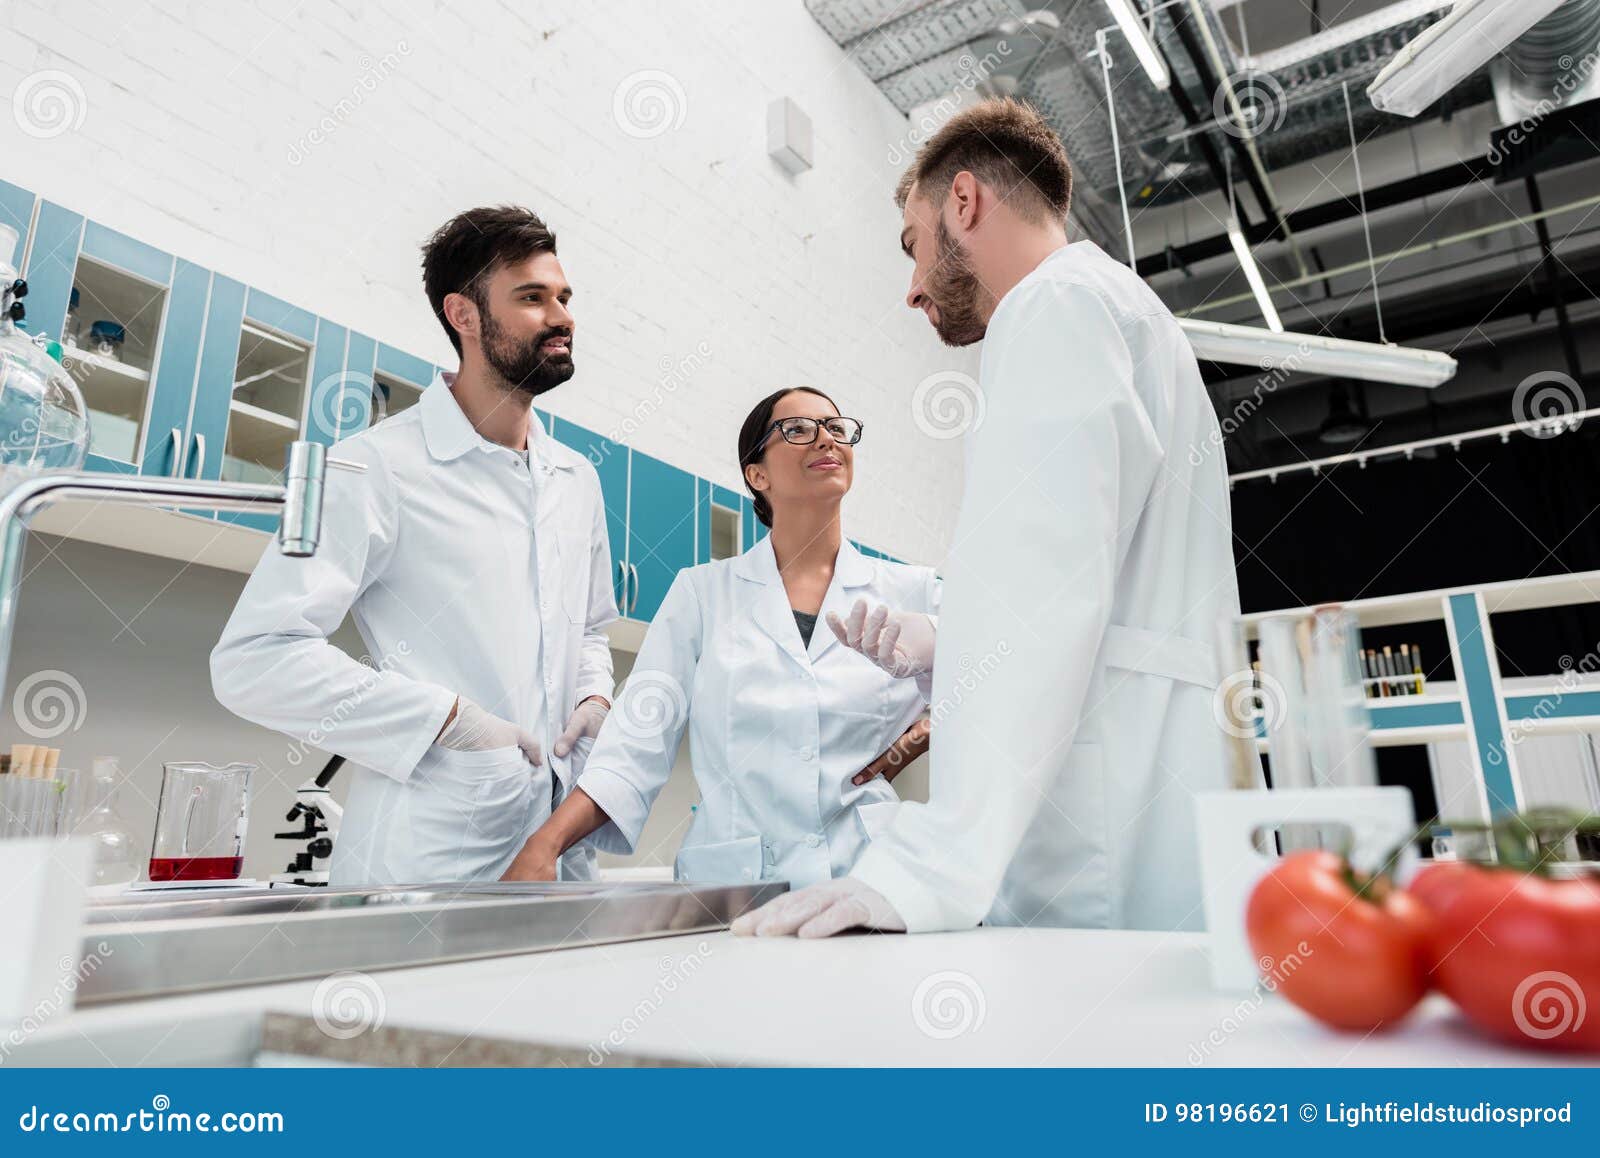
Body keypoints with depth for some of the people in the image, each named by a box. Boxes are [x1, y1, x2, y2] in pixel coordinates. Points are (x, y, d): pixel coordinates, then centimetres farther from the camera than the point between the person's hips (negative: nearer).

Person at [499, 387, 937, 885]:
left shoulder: (911, 592, 6)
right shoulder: (703, 592, 5)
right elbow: (636, 744, -1)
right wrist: (546, 844, -14)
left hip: (867, 877, -1)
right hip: (731, 877, 2)